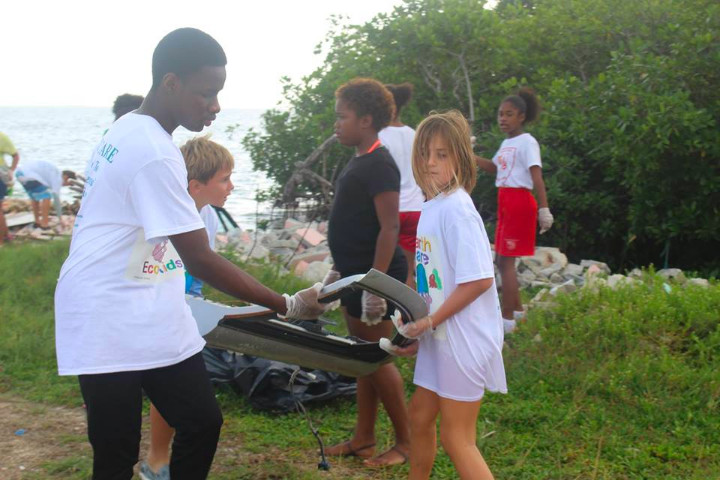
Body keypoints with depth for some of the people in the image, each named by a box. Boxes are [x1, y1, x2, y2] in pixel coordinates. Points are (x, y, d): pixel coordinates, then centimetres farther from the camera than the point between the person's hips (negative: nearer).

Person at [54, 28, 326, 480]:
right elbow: (200, 260, -22)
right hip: (112, 322, -10)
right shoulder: (155, 154, -22)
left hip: (150, 318, 10)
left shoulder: (129, 130, 10)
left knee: (202, 424, 8)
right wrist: (288, 305, -17)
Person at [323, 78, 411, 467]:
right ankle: (362, 439, 24)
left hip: (376, 274, -10)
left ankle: (406, 442, 11)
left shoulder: (379, 165, -17)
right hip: (354, 273, 10)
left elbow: (389, 227, -22)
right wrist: (339, 269, 21)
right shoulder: (357, 162, 12)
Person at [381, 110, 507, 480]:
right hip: (438, 337, 9)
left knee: (456, 439, 0)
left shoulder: (456, 209, -19)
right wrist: (418, 330, 11)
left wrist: (430, 321, -17)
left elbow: (478, 280, -23)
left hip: (463, 338, -9)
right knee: (420, 417, 22)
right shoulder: (431, 207, 8)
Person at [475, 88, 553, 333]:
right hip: (504, 202, 9)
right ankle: (517, 308, 28)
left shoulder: (527, 142, -11)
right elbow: (495, 168, 28)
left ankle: (507, 318, -2)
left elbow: (537, 177, -19)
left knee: (506, 260, -7)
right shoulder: (506, 143, 15)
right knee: (502, 260, 14)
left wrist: (544, 209, -26)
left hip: (519, 202, -9)